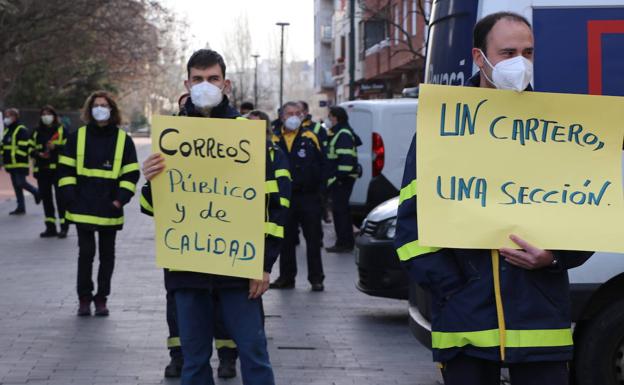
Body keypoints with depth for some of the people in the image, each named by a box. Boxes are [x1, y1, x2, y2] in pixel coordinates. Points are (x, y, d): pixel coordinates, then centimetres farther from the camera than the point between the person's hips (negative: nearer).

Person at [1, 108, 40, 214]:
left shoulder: (21, 130, -10)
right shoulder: (7, 130, 17)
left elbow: (24, 146, -17)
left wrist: (17, 155, -21)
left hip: (20, 163, -9)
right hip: (11, 164, 9)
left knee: (21, 183, -12)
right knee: (16, 186, 8)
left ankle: (36, 192, 14)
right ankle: (20, 207, 12)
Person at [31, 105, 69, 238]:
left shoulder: (61, 130, 3)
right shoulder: (37, 132, 16)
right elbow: (31, 149, 17)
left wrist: (55, 147, -18)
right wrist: (38, 154, -4)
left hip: (58, 168, -5)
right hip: (42, 169, 5)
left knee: (60, 198, -8)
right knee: (46, 198, 7)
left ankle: (64, 227, -4)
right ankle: (50, 227, 14)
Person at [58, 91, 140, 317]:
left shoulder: (123, 139, 3)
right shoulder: (78, 137, 4)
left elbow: (131, 173, 3)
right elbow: (65, 168, 6)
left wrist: (121, 199, -7)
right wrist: (70, 196, -3)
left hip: (110, 210, 0)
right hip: (83, 209, 0)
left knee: (107, 255, 7)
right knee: (86, 253, 0)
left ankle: (101, 299, 15)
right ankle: (84, 298, 10)